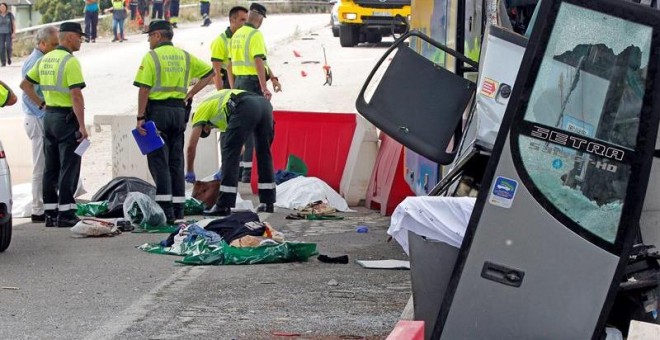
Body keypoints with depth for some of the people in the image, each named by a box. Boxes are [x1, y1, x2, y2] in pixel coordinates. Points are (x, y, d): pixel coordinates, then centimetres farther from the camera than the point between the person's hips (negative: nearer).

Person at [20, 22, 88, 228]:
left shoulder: (45, 59, 11)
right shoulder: (70, 61, -15)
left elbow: (25, 84, 17)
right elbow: (76, 96, -20)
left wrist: (41, 104, 15)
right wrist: (82, 126, -18)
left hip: (48, 116, 8)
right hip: (67, 118, -8)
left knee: (51, 168, 11)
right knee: (69, 167, -4)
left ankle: (50, 212, 14)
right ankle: (65, 214, -5)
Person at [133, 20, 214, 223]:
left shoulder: (151, 57, -7)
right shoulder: (185, 56, 11)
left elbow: (144, 89, -12)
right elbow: (209, 72, 17)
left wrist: (140, 117, -9)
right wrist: (190, 94, 14)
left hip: (157, 110, -6)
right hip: (179, 110, 6)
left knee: (159, 162, -4)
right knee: (176, 162, 10)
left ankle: (165, 211, -11)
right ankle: (178, 211, 11)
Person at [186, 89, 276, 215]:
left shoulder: (202, 109, 25)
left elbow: (191, 146, 17)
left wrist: (190, 172, 29)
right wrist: (224, 170, 48)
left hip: (245, 108, -7)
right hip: (264, 103, 7)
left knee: (230, 154, 2)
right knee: (264, 155, 19)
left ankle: (224, 206, 1)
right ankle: (268, 203, 22)